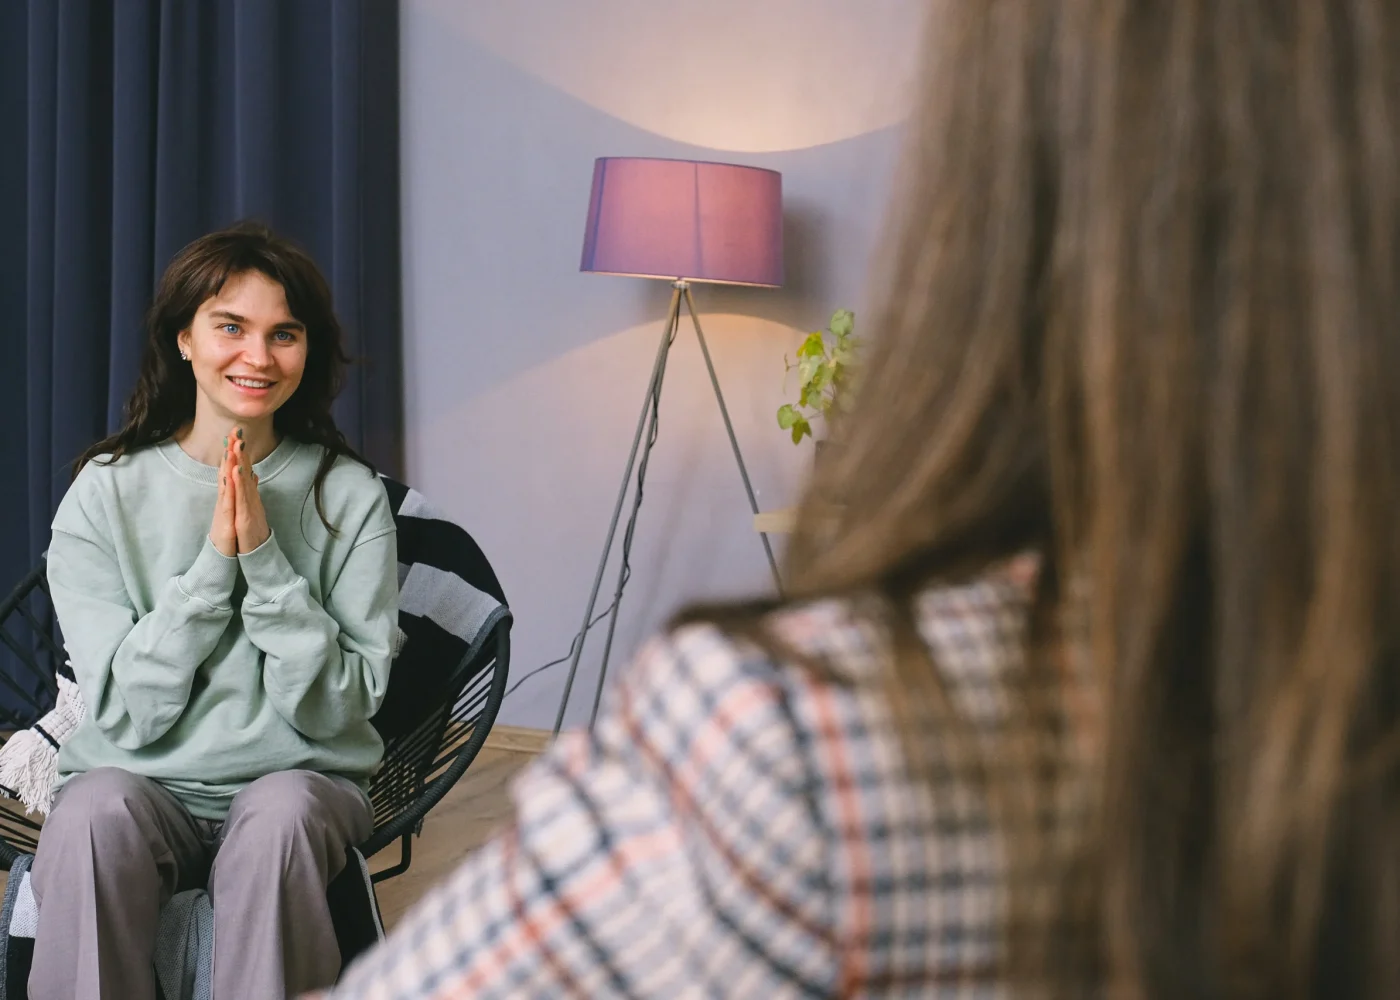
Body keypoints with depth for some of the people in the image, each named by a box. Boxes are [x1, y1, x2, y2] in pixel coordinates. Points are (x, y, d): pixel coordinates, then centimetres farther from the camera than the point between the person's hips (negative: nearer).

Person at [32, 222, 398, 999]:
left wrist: (264, 557, -16)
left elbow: (340, 708, -7)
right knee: (97, 810, -33)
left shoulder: (349, 495, -1)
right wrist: (213, 558, -16)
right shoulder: (105, 491, -1)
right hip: (139, 780, 0)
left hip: (299, 781, 0)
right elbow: (128, 712, -8)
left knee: (281, 815, -33)